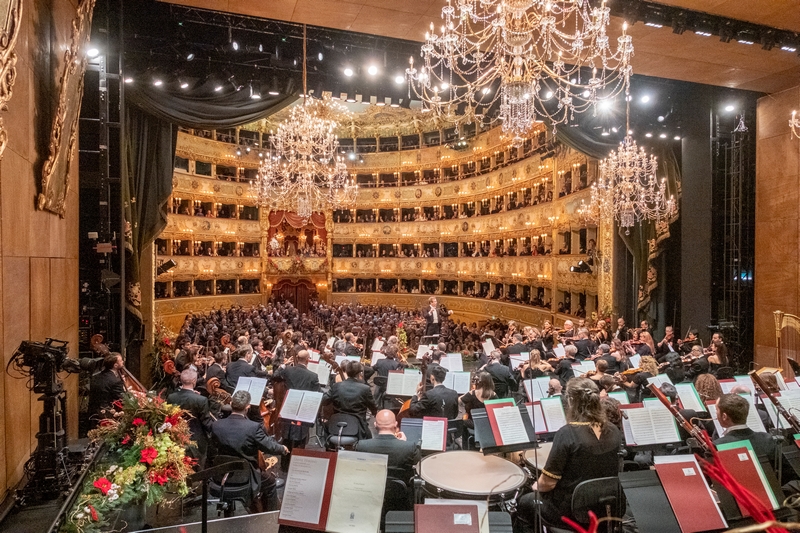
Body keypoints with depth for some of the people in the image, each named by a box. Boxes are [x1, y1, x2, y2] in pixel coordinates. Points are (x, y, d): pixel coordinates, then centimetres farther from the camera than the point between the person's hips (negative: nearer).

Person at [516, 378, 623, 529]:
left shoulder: (567, 434, -26)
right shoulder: (614, 432, -7)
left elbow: (548, 482, -21)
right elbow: (599, 469, 9)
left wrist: (538, 486, 1)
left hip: (570, 511, -6)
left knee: (524, 502, 22)